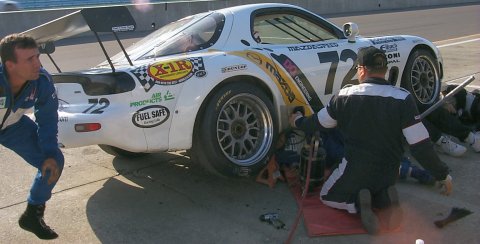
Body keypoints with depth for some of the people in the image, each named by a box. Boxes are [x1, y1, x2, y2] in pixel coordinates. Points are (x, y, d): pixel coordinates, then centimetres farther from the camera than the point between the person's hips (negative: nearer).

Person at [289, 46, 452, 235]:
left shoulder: (345, 96, -11)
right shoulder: (403, 99, -14)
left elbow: (318, 123, 6)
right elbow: (421, 146, -16)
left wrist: (298, 121, 27)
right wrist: (443, 175, -3)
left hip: (355, 169, -2)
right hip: (389, 173, 2)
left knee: (327, 197, 25)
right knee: (377, 186, 36)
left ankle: (357, 203, -7)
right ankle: (384, 198, -1)